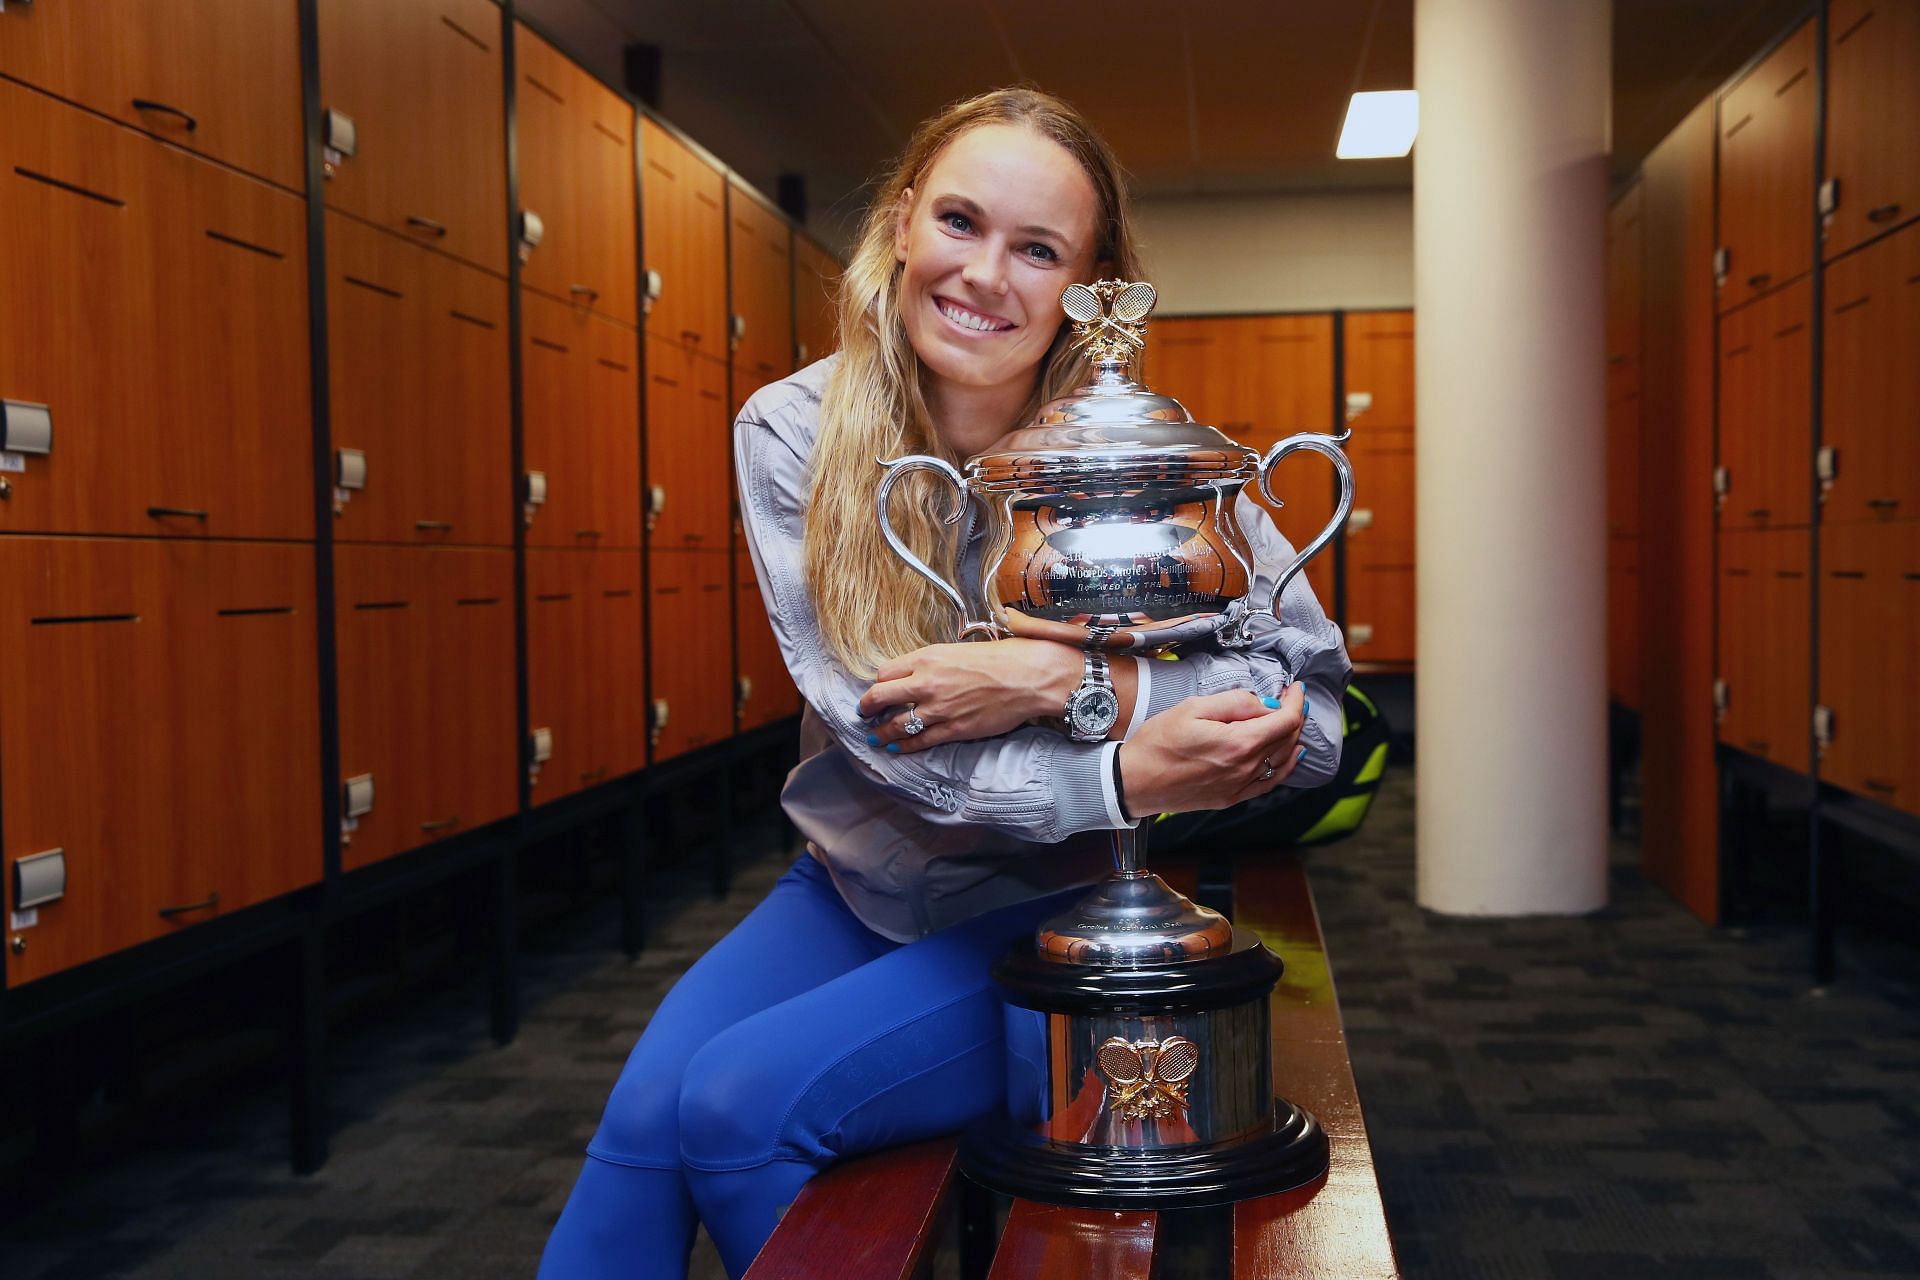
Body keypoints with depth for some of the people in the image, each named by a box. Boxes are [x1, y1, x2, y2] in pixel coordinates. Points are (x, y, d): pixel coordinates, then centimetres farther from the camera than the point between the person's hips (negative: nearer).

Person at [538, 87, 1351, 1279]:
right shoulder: (795, 432, -9)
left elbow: (1316, 709, -17)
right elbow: (875, 721, -17)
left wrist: (1064, 677, -30)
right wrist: (1120, 777, -31)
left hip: (1051, 908, -3)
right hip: (859, 882, 3)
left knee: (740, 1102, -20)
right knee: (644, 1117, -19)